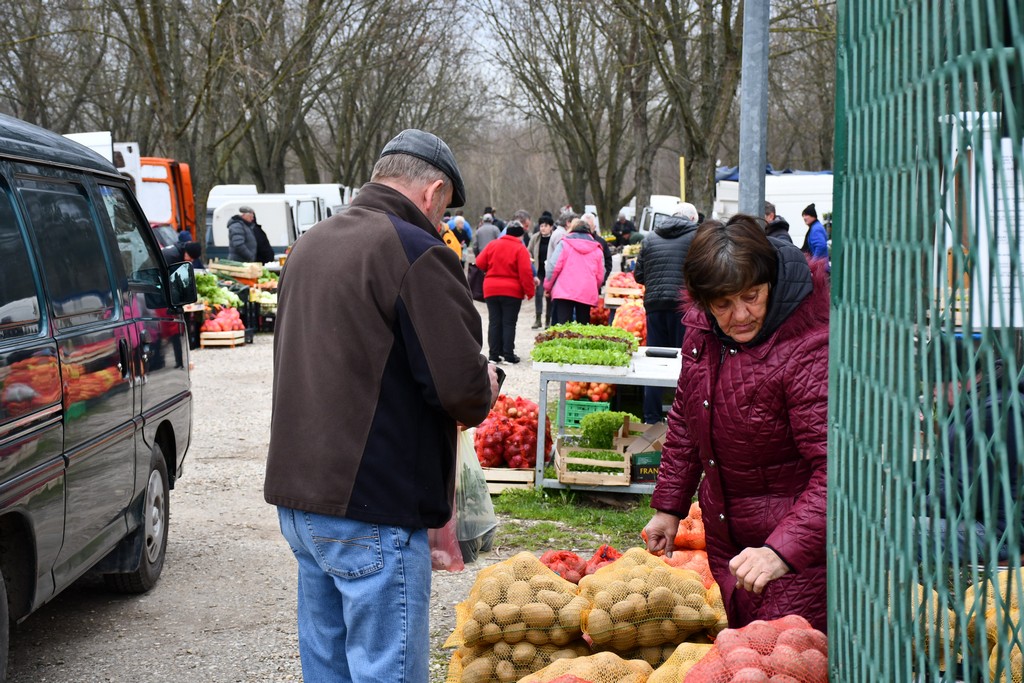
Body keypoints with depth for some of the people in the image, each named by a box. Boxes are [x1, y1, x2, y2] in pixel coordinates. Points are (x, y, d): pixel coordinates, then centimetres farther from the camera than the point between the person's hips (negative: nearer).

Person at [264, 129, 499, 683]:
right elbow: (463, 389, -20)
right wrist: (484, 390, 4)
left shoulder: (310, 244, 13)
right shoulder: (418, 252, -14)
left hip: (296, 493, 9)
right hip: (372, 509, -9)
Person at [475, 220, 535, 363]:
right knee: (509, 323, 2)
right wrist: (529, 291, -9)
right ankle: (508, 355, 0)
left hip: (491, 289, 3)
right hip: (512, 291, -3)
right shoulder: (520, 249, -9)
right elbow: (525, 272, -15)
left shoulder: (493, 245, 3)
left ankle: (493, 355, 7)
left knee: (494, 322, 8)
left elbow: (480, 263, 6)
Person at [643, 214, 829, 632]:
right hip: (726, 541, 8)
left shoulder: (808, 351, -26)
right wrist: (669, 506, 16)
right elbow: (686, 418, 15)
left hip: (797, 545, -7)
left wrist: (783, 551, -41)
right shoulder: (702, 330, -1)